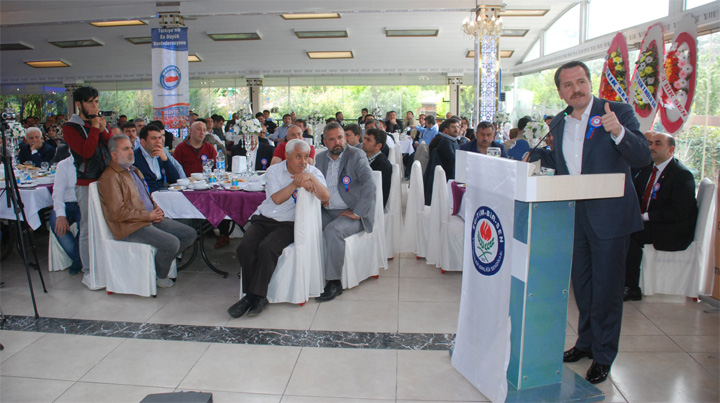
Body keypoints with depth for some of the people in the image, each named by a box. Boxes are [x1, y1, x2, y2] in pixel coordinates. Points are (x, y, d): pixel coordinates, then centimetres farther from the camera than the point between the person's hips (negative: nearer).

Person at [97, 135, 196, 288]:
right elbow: (117, 213, -18)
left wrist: (157, 210, 7)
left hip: (151, 219, 9)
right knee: (172, 243, -27)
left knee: (190, 234, -1)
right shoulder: (110, 177, -11)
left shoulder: (134, 171, 19)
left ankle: (162, 261, 10)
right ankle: (160, 276, 1)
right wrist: (148, 215, -15)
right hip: (130, 227, -9)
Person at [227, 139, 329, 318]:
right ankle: (254, 295, -10)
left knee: (267, 248, -29)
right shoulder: (274, 171, 6)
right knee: (244, 248, -22)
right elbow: (277, 199, -9)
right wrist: (296, 183, -18)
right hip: (264, 219, 3)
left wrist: (311, 178, -25)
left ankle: (256, 295, -16)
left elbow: (325, 198, -14)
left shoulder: (313, 172, 3)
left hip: (289, 223, -2)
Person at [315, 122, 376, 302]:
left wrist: (357, 212, -20)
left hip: (351, 213, -5)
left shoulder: (356, 155, -5)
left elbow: (370, 184, -16)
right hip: (327, 212, 6)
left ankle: (334, 282, -20)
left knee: (333, 230, -32)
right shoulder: (321, 158, 12)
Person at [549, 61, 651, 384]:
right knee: (581, 284, 17)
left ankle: (603, 355, 19)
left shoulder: (619, 112, -8)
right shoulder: (560, 123, 9)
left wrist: (618, 132, -36)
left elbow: (643, 157, -19)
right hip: (574, 215, 6)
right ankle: (586, 342, 36)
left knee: (606, 287, 3)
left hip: (609, 215, -6)